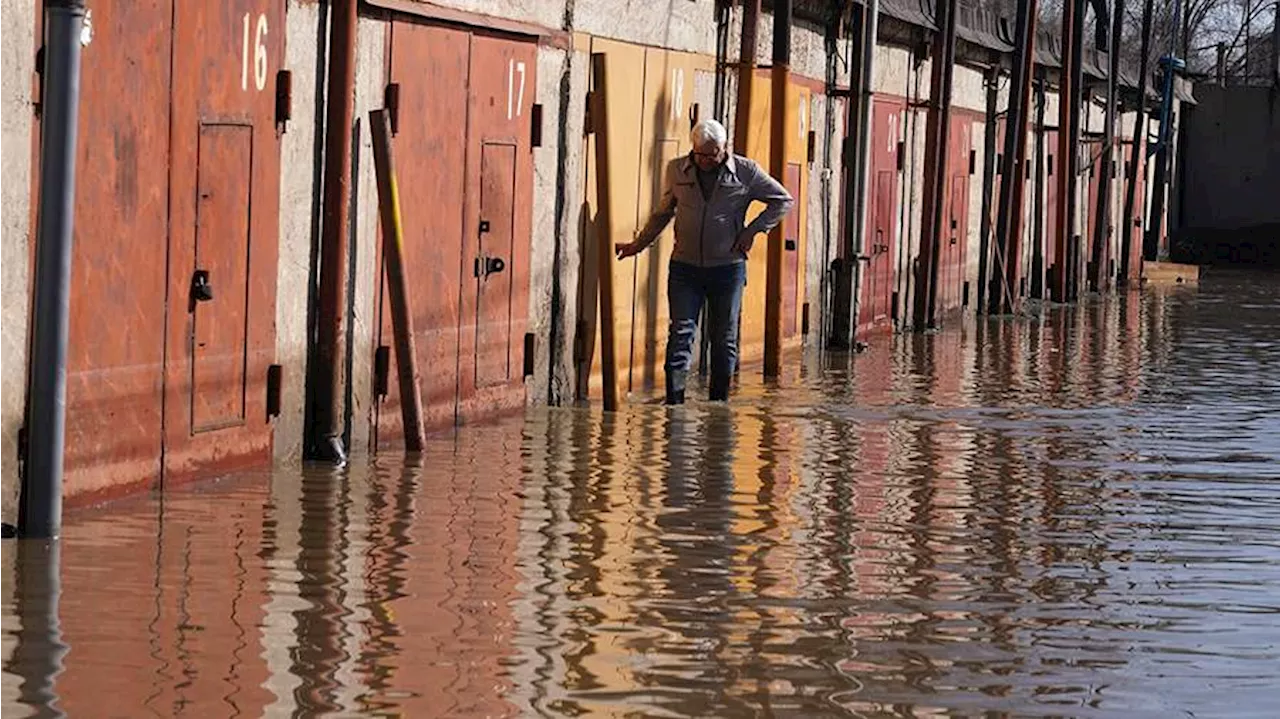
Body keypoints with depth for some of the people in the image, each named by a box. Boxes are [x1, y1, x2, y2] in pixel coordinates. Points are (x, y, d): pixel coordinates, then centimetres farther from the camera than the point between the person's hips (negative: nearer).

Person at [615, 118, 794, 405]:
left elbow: (784, 201, 6)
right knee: (681, 333, -8)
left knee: (724, 338, 5)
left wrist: (752, 230, -3)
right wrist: (638, 245, 15)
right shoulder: (676, 170, 4)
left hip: (727, 268, -1)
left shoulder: (745, 172, -3)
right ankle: (674, 400, -12)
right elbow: (662, 213, 18)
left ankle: (718, 402, 14)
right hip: (685, 266, 1)